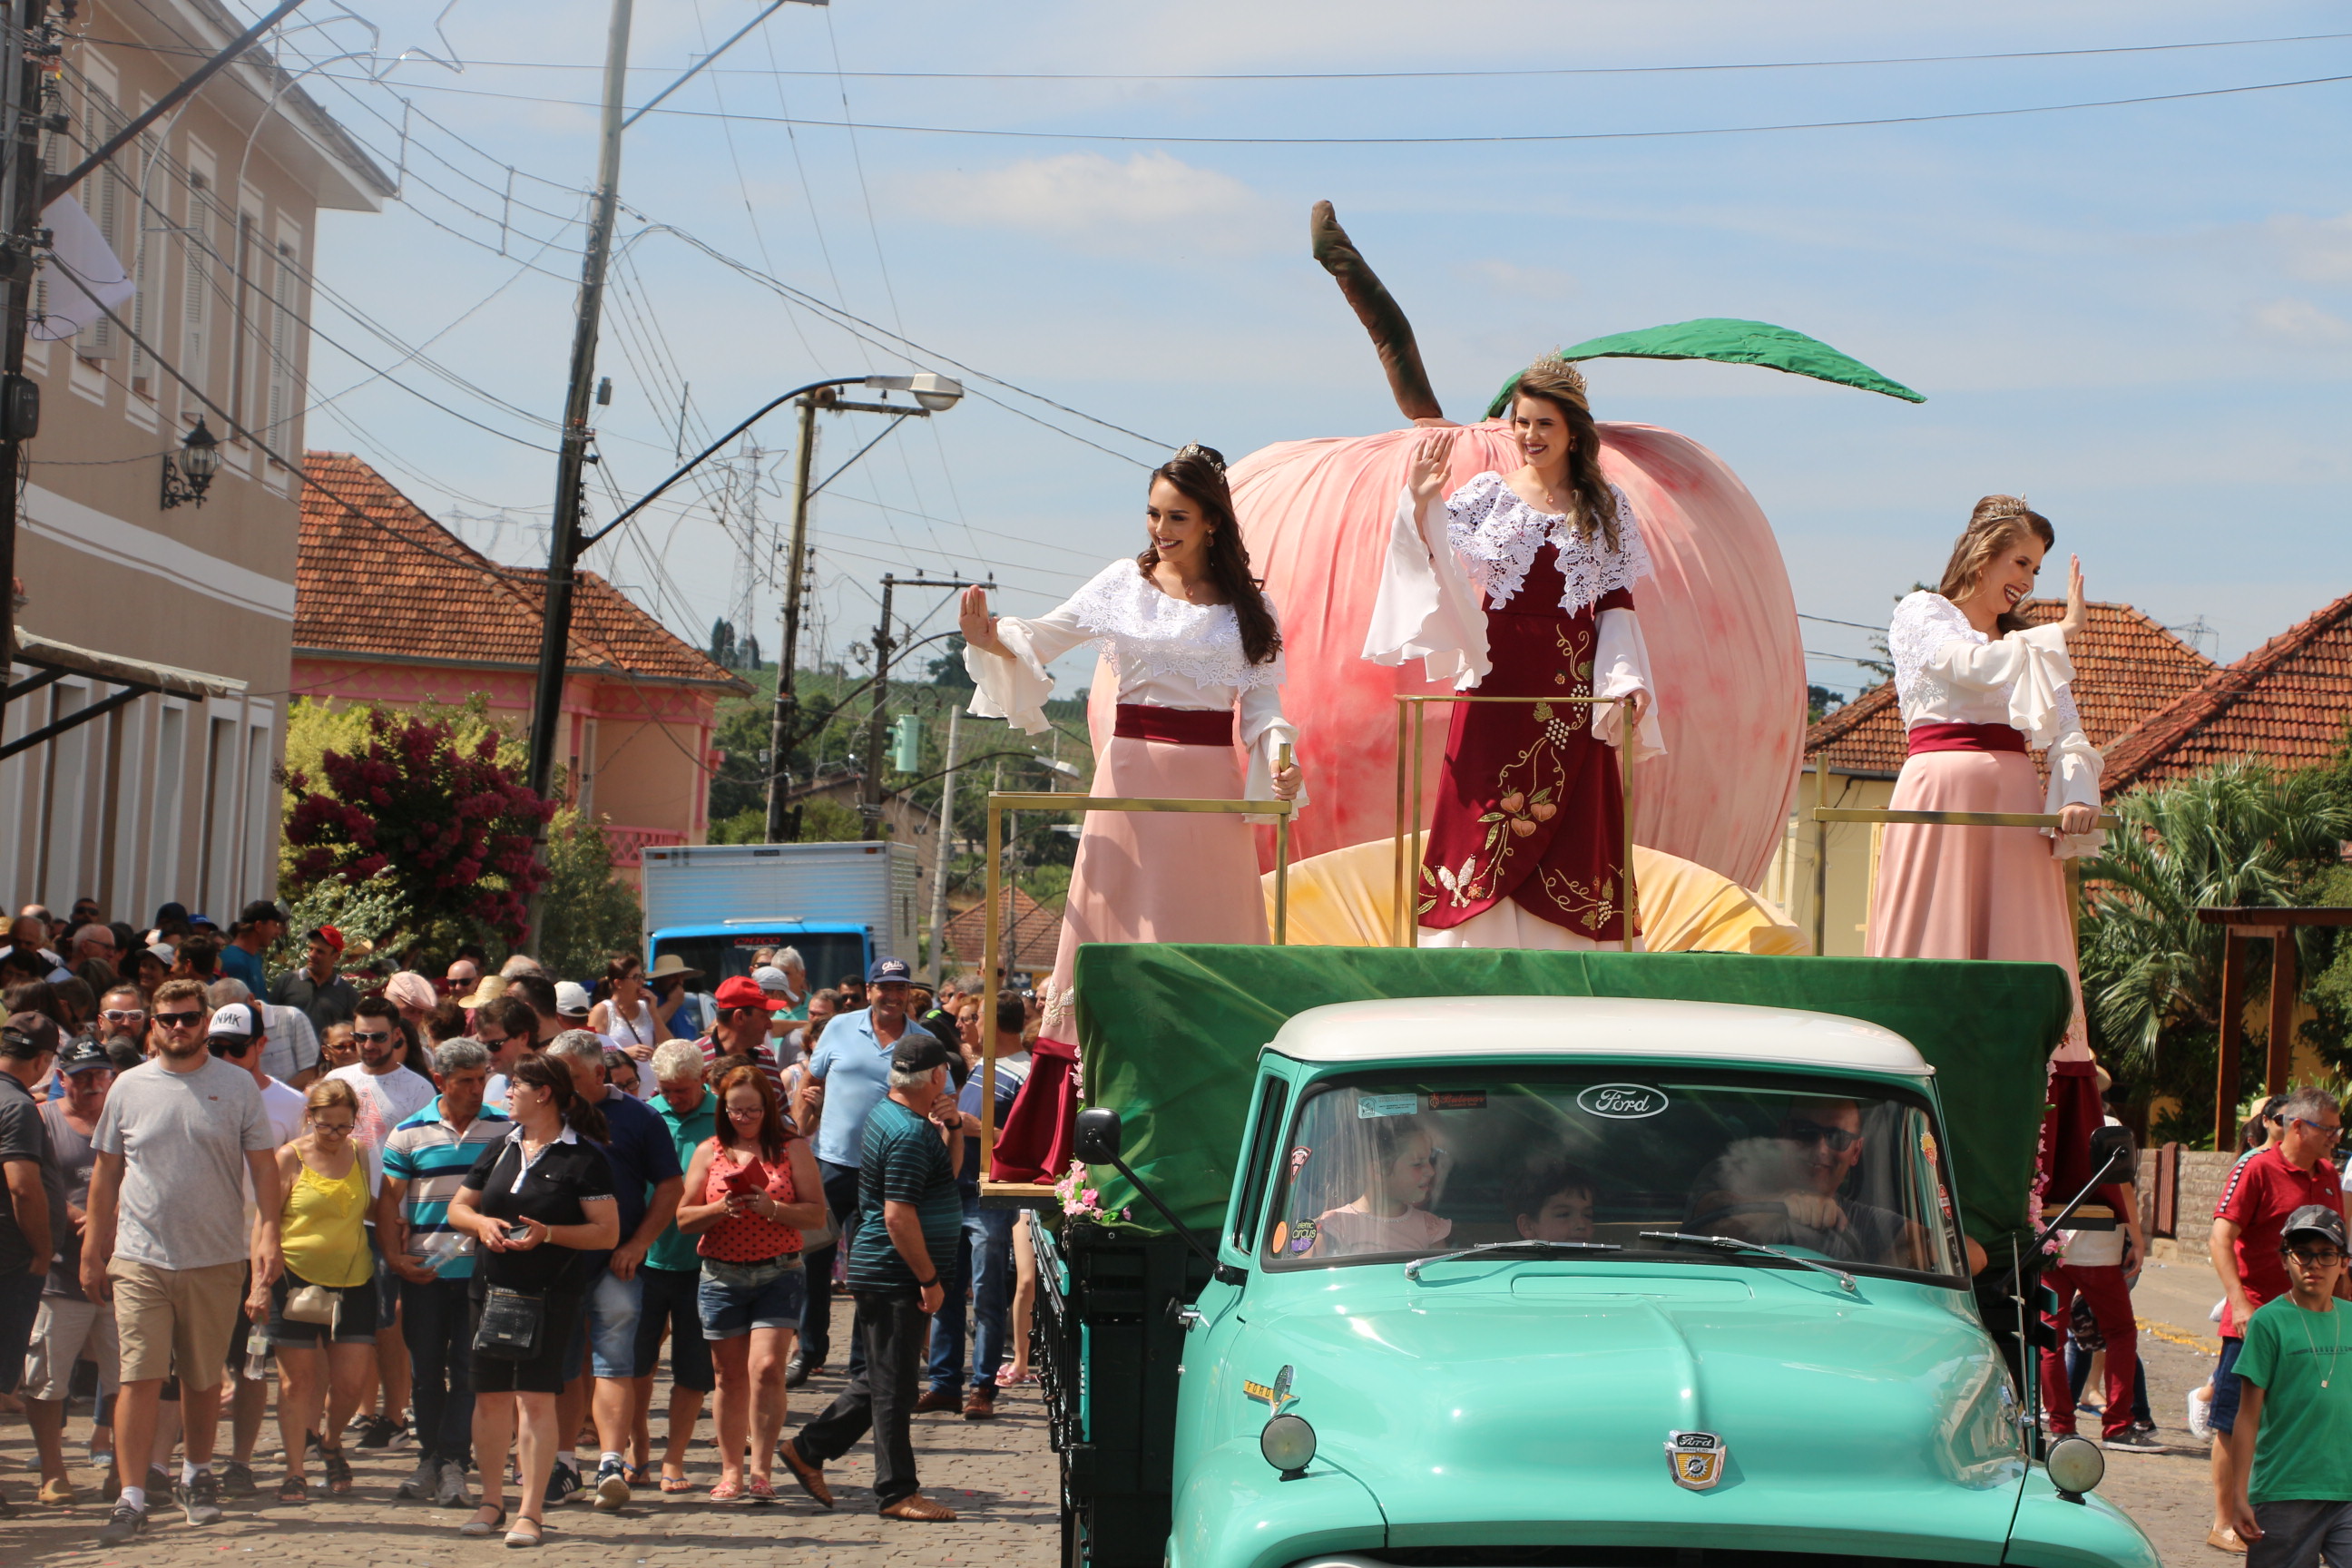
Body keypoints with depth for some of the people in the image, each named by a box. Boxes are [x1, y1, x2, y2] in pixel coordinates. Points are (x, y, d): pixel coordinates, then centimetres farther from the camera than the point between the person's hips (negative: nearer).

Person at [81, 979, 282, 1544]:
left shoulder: (237, 1086, 3)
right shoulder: (130, 1088, 6)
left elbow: (263, 1165, 3)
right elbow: (106, 1172, 12)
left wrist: (268, 1232, -11)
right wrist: (93, 1251, 10)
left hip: (216, 1260, 0)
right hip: (140, 1258, 0)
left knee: (204, 1378, 12)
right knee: (140, 1376, -9)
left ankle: (198, 1475, 31)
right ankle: (131, 1498, -8)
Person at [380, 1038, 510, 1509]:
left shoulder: (503, 1129, 4)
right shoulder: (410, 1134, 3)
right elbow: (389, 1200, 5)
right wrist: (394, 1255, -6)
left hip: (482, 1270, -1)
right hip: (424, 1272, 1)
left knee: (469, 1369, -4)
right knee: (426, 1370, 8)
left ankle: (452, 1464, -2)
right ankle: (430, 1459, 18)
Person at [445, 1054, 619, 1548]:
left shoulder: (583, 1157, -4)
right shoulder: (502, 1149, 15)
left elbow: (607, 1233, -8)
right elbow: (457, 1207, 20)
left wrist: (548, 1234, -20)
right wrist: (481, 1222, -3)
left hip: (551, 1294, -6)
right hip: (493, 1287, 6)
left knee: (535, 1397, -10)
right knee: (490, 1395, 7)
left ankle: (531, 1512, -7)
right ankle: (492, 1501, 20)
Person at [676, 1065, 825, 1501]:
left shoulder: (792, 1148, 3)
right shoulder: (709, 1152, 8)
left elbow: (817, 1214, -1)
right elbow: (683, 1219, 6)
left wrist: (772, 1208, -17)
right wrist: (721, 1208, -12)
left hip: (779, 1274, -2)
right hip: (722, 1276, 2)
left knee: (766, 1368, -14)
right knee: (731, 1377, 6)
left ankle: (760, 1470, -11)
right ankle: (731, 1471, 14)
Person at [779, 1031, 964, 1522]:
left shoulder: (888, 1114, 13)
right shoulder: (909, 1134, -20)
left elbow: (946, 1170, 25)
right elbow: (898, 1215, -24)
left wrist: (954, 1127, 8)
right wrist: (929, 1279, -18)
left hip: (881, 1273, 10)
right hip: (895, 1275, -10)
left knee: (881, 1380, 18)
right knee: (893, 1385, -3)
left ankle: (808, 1450, 24)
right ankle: (897, 1492, 4)